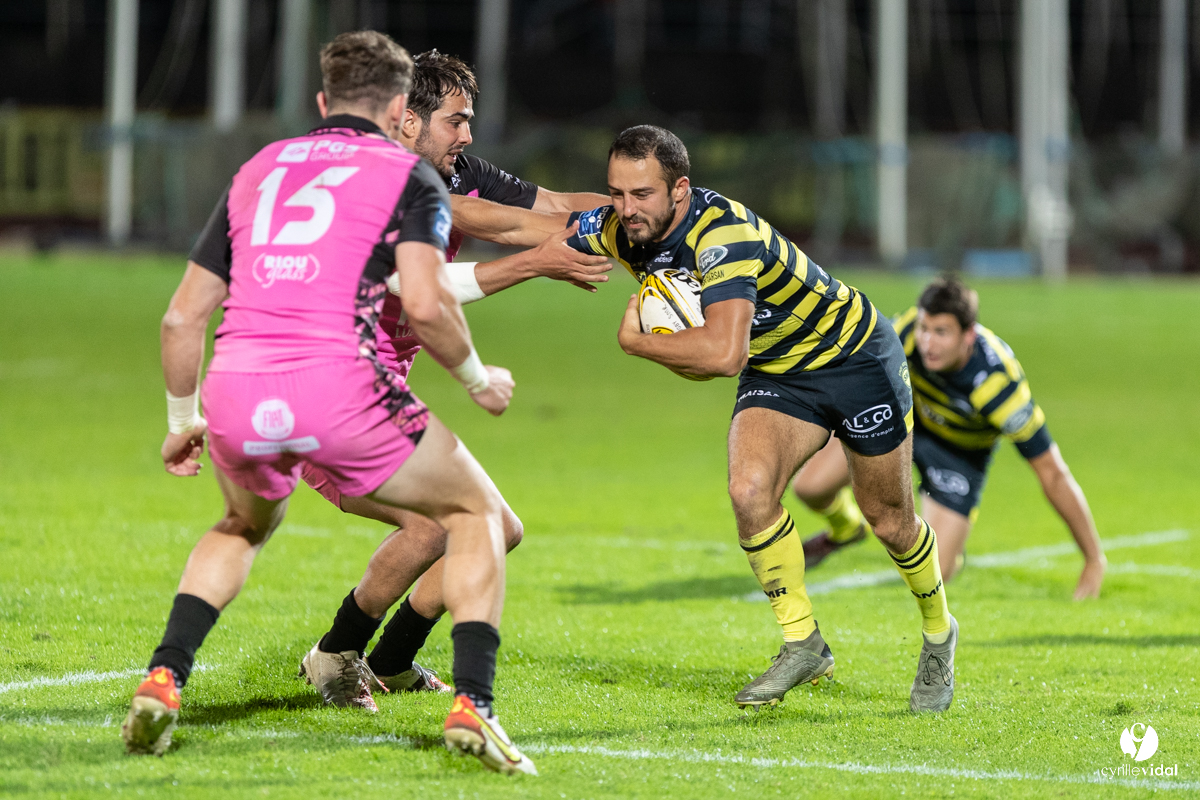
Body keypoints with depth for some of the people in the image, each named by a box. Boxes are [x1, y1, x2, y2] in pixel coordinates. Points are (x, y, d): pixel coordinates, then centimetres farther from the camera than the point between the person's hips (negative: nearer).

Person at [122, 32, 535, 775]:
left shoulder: (258, 169, 25)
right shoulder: (408, 174, 10)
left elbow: (183, 314, 23)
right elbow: (425, 304, -7)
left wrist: (183, 419, 36)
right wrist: (478, 378, 11)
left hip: (235, 391, 4)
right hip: (338, 387, -4)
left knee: (245, 525, 36)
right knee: (479, 514, 16)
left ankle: (163, 680, 15)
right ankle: (472, 705, -2)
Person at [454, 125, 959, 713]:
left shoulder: (724, 232, -38)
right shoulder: (617, 230, -16)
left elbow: (724, 354, -47)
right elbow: (522, 223, -5)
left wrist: (636, 340, -33)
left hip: (855, 356, -5)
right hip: (775, 373, 5)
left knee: (888, 519, 9)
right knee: (749, 489, -21)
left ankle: (938, 632, 37)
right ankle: (802, 645, -5)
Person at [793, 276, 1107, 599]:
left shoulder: (1000, 386, -40)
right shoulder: (909, 329, -32)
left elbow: (1054, 475, -32)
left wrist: (1094, 562, -27)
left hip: (961, 451, -3)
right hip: (903, 415, 3)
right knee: (809, 486, -11)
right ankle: (845, 529, 27)